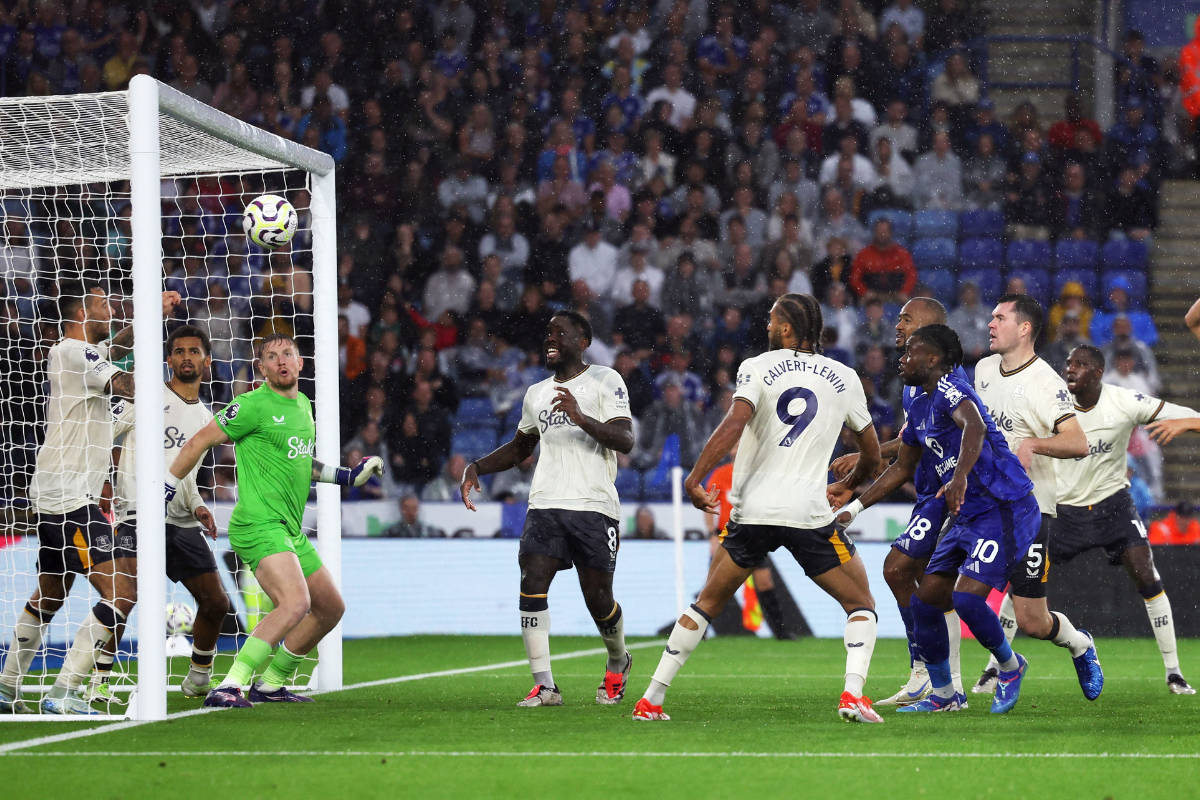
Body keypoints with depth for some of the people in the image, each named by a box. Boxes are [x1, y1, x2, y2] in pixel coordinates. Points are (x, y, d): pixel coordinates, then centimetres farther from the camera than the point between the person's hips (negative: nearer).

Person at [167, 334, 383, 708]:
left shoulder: (304, 406, 15)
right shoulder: (254, 405, -10)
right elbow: (199, 442, -6)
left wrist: (348, 476, 27)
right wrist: (163, 492, -6)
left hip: (290, 531, 9)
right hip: (259, 526, -9)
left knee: (330, 608, 16)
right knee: (295, 601, -29)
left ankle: (270, 684, 24)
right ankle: (229, 687, -32)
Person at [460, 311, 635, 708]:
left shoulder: (604, 381, 2)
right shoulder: (536, 395, 21)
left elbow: (626, 440, -9)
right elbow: (519, 447, 35)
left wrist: (582, 418, -24)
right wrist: (476, 467, 19)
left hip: (594, 506, -5)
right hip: (545, 504, 5)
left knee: (598, 598, -2)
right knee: (531, 585, -14)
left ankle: (617, 664, 29)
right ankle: (544, 685, -13)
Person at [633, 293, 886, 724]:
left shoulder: (758, 367, 3)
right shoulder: (844, 378, 10)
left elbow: (735, 423, -15)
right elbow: (872, 454, 19)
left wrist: (694, 478, -14)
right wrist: (849, 486, 39)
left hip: (751, 510, 1)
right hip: (809, 511, 0)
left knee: (707, 603, 16)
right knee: (861, 604, 12)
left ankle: (651, 699, 14)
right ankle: (853, 694, -12)